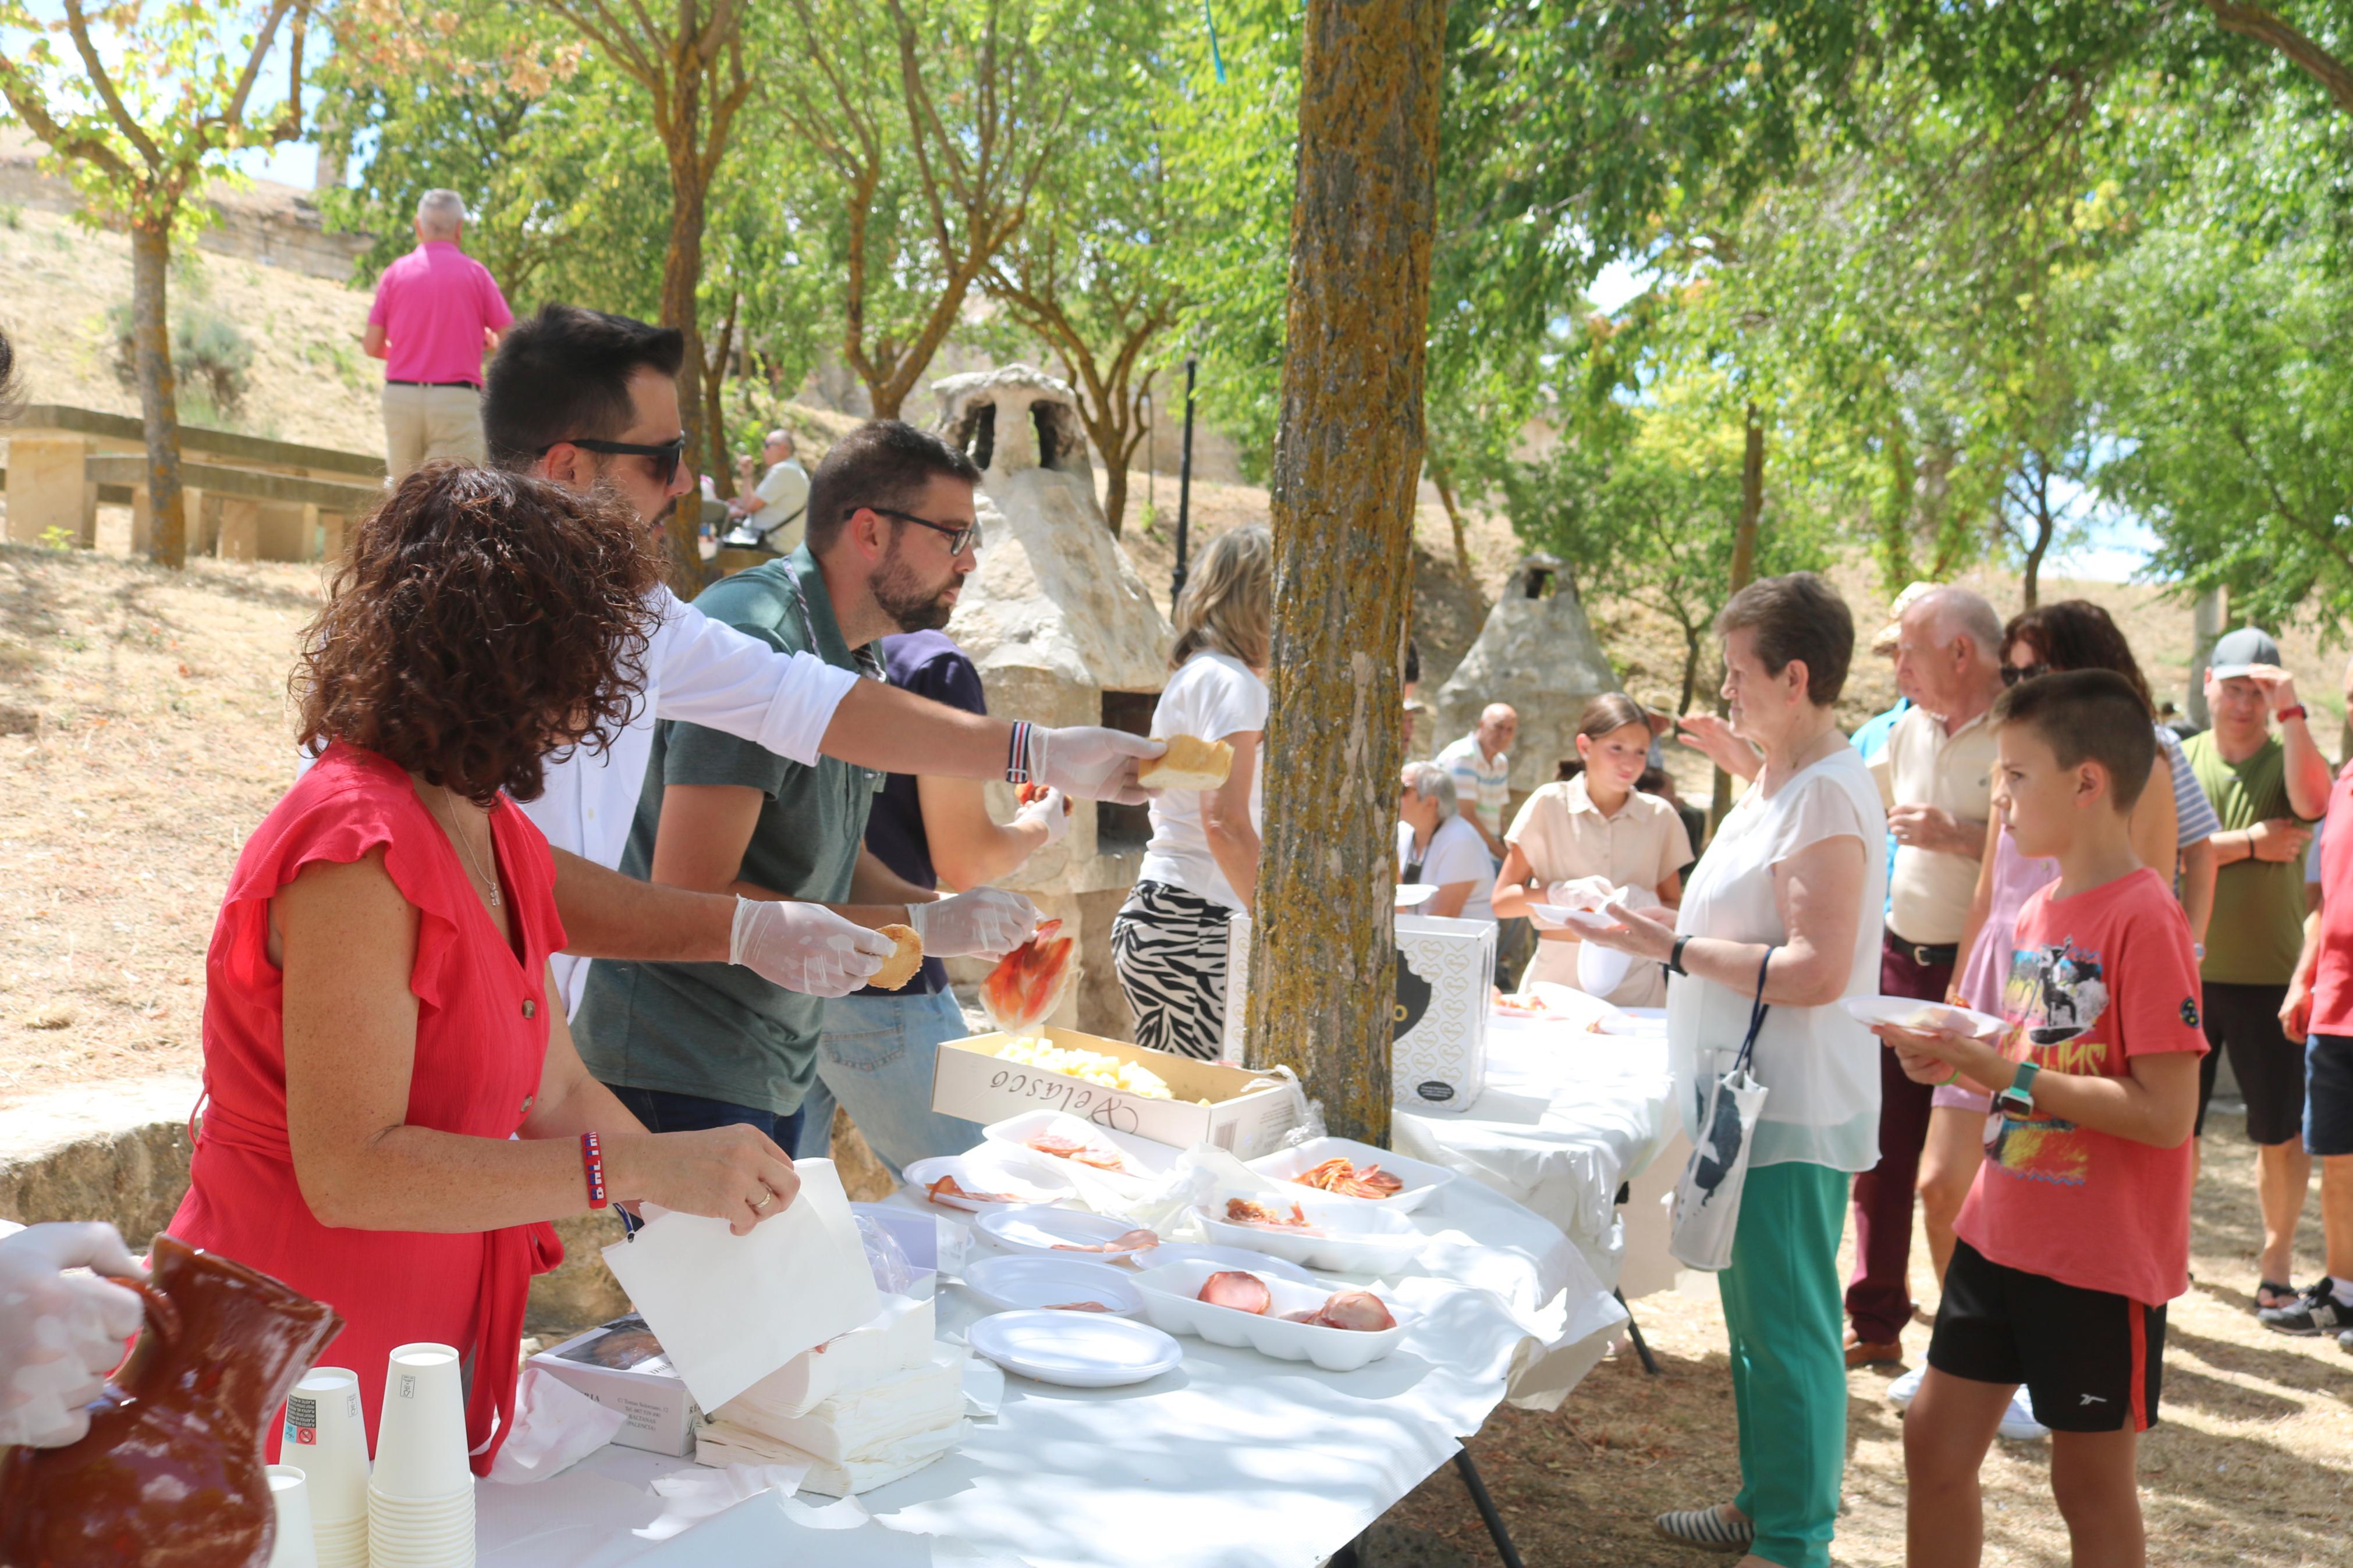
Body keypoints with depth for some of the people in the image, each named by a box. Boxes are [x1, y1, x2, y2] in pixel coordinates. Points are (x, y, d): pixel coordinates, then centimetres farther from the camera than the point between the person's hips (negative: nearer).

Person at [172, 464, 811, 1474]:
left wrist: (716, 1195, 4)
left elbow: (554, 1094, 12)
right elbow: (349, 1170, -26)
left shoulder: (495, 839, 6)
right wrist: (645, 1170, -28)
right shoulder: (360, 843, -22)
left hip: (440, 1344, 8)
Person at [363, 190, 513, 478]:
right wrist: (486, 343, 22)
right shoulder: (475, 272, 1)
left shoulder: (395, 272, 7)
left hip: (400, 397, 3)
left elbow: (372, 347, 6)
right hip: (456, 399, -3)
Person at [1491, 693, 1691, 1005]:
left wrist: (1648, 905, -10)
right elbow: (1501, 901, -1)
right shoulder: (1549, 805, -1)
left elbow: (1676, 913, 11)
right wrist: (1563, 893, -17)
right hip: (1557, 978, -1)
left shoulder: (1659, 816, 5)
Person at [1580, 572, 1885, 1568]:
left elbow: (1816, 970, -25)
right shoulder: (1777, 786, 14)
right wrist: (1669, 935, 12)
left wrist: (1675, 950, -20)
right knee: (1757, 1314, 19)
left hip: (1792, 1111, -10)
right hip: (1750, 1098, 10)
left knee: (1786, 1327, 0)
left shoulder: (1828, 794, -18)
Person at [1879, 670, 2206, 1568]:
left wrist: (2004, 1074, -23)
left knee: (2091, 1483, 9)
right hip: (2001, 1235, 8)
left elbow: (2166, 1113, -23)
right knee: (1936, 1443, 13)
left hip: (2099, 1259, -8)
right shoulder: (2040, 908, 7)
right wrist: (1960, 1062, -1)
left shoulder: (2145, 919, -19)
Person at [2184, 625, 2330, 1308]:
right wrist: (2251, 842, -13)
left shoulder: (2290, 759, 0)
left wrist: (2292, 711, -26)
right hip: (2186, 974, 1)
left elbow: (2313, 802, -24)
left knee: (2281, 1134, 6)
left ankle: (2277, 1259, 21)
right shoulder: (2179, 761, 4)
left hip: (2269, 977, -1)